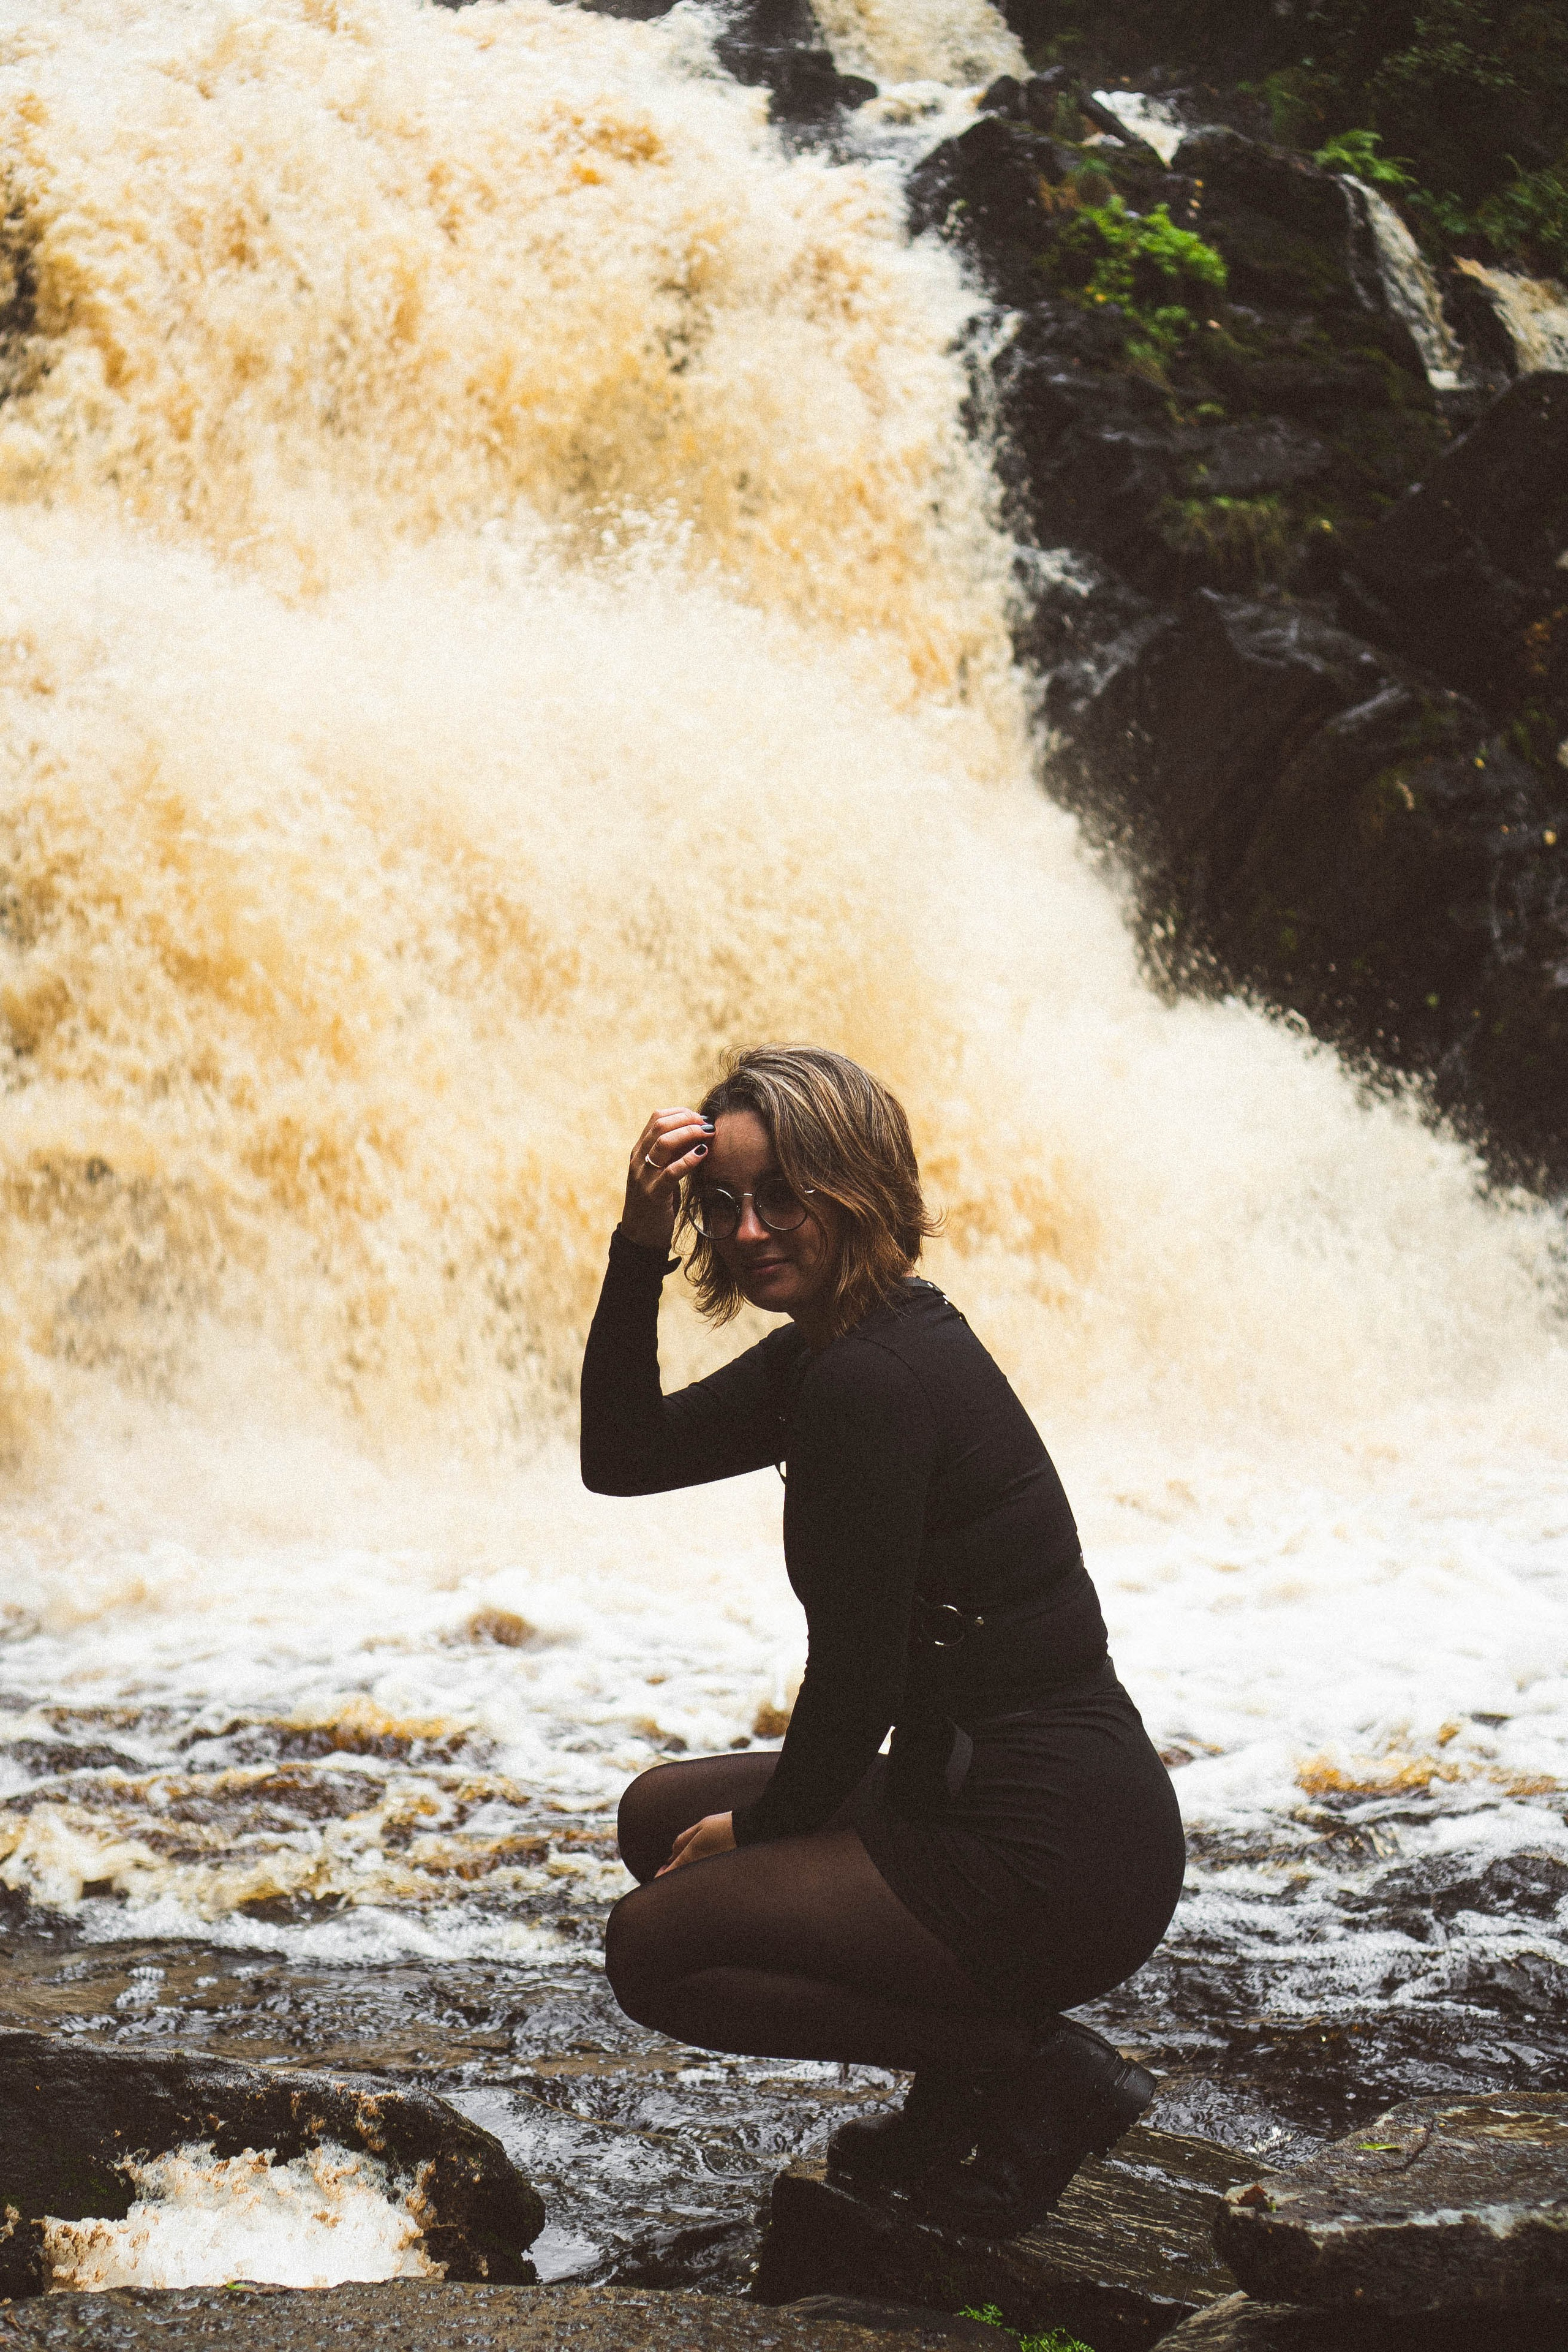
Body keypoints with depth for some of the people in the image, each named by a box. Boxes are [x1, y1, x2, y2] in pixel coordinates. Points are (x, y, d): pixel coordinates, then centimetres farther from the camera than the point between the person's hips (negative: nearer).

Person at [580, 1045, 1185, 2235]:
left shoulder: (872, 1381, -20)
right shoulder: (825, 1347, 10)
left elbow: (855, 1684, -17)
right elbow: (623, 1458, 12)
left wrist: (757, 1831, 0)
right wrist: (639, 1252, 0)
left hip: (1048, 1857, -10)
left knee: (653, 1944, -6)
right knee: (660, 1816, 21)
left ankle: (1030, 2069, -2)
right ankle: (965, 2092, 16)